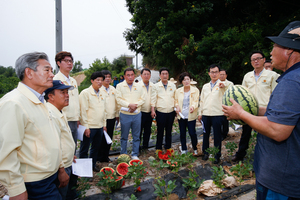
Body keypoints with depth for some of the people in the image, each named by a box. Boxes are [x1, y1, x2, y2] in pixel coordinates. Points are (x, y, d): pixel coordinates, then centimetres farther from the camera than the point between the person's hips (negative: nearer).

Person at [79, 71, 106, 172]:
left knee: (96, 147, 18)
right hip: (89, 127, -7)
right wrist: (86, 126, -14)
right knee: (85, 149, 7)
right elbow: (83, 111, -12)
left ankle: (93, 164, 34)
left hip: (100, 126, 7)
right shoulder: (85, 93, -9)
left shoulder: (102, 94, 12)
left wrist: (104, 124, 14)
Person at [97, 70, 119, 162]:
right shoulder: (99, 89, -9)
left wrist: (117, 115, 13)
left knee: (109, 138, 14)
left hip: (112, 117, 6)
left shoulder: (113, 89, 11)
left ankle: (106, 156, 28)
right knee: (101, 138, 3)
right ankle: (99, 158, 20)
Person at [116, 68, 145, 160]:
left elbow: (142, 99, 4)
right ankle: (123, 155, 24)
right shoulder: (120, 86, 0)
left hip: (137, 114, 2)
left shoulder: (139, 86, 8)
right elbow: (119, 99, -8)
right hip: (125, 114, -2)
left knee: (136, 136, 10)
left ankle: (135, 155, 24)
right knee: (124, 136, 9)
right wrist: (129, 105, -19)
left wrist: (135, 105, -13)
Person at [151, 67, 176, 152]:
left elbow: (175, 98, 10)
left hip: (171, 112, 2)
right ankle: (158, 148, 20)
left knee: (169, 131, 13)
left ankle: (168, 147, 28)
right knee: (160, 131, 6)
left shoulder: (173, 85, 7)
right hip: (160, 112, -2)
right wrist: (152, 110, -8)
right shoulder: (156, 86, 1)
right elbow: (153, 99, -2)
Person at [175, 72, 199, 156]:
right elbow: (176, 101, 16)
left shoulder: (195, 90, -1)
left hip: (191, 116, -3)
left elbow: (196, 101, -6)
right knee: (182, 133, 11)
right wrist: (177, 106, -6)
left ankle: (195, 149, 21)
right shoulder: (178, 91, 6)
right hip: (181, 115, 3)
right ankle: (184, 150, 26)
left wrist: (193, 106, -27)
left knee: (192, 133, -2)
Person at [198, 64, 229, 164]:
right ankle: (205, 152, 29)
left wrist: (224, 86, -40)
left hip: (218, 114, -4)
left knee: (217, 136, 5)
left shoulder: (223, 85, 0)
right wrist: (200, 113, 12)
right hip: (206, 114, 4)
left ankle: (217, 156, 20)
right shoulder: (205, 86, 13)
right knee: (205, 134, 13)